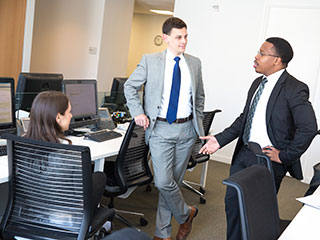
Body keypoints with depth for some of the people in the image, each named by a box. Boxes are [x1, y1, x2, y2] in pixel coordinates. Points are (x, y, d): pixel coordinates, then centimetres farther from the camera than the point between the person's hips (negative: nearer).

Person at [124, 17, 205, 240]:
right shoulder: (150, 60, -1)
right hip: (161, 129, -2)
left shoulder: (195, 63, 7)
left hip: (186, 129, 3)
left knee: (174, 181, 9)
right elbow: (130, 86, 7)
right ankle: (186, 213, 19)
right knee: (163, 182, -10)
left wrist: (198, 122, 12)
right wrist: (138, 112, -5)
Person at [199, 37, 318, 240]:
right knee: (232, 201, 15)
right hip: (244, 154, 8)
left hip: (269, 159, -7)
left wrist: (285, 155, -18)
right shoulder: (258, 83, 8)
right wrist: (220, 139, 5)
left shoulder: (294, 89, -17)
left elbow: (309, 128, -23)